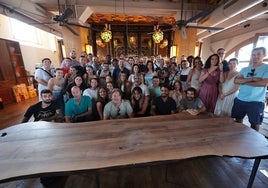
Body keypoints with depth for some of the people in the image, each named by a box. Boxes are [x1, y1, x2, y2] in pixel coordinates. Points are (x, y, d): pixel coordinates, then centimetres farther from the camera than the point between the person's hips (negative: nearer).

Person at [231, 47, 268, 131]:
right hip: (240, 100, 4)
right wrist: (252, 79, -17)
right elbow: (236, 80, -5)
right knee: (238, 120, 14)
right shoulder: (244, 69, 9)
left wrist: (244, 82, -9)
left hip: (256, 102, -3)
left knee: (255, 124, 9)